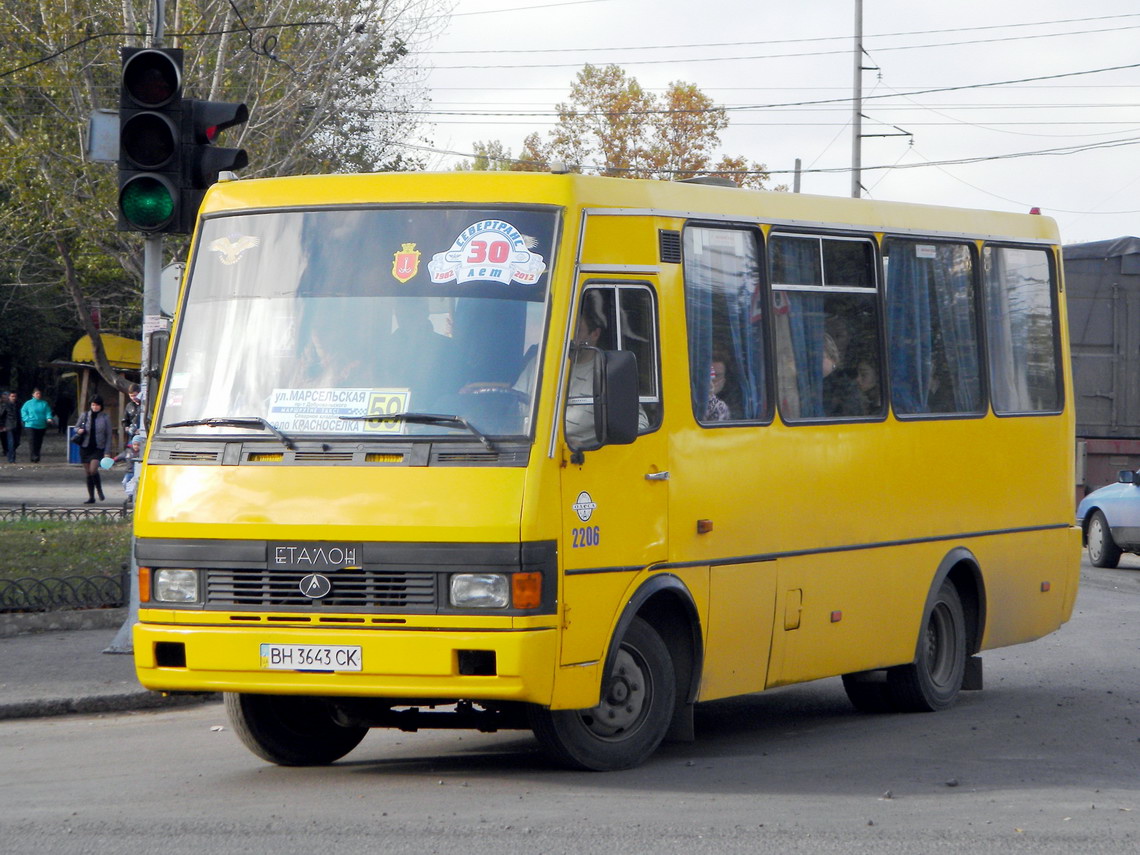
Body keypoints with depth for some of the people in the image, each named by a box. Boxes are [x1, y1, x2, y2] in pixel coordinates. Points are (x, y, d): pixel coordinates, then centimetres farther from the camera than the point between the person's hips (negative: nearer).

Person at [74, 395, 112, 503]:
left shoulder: (105, 418, 1)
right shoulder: (84, 416, 5)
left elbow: (108, 435, 1)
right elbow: (76, 427, 17)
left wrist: (107, 452, -5)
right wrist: (79, 430, -10)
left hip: (98, 448, -3)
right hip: (85, 447, 3)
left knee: (93, 470, -20)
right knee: (88, 473, 5)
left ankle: (99, 490, 3)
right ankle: (91, 497, 13)